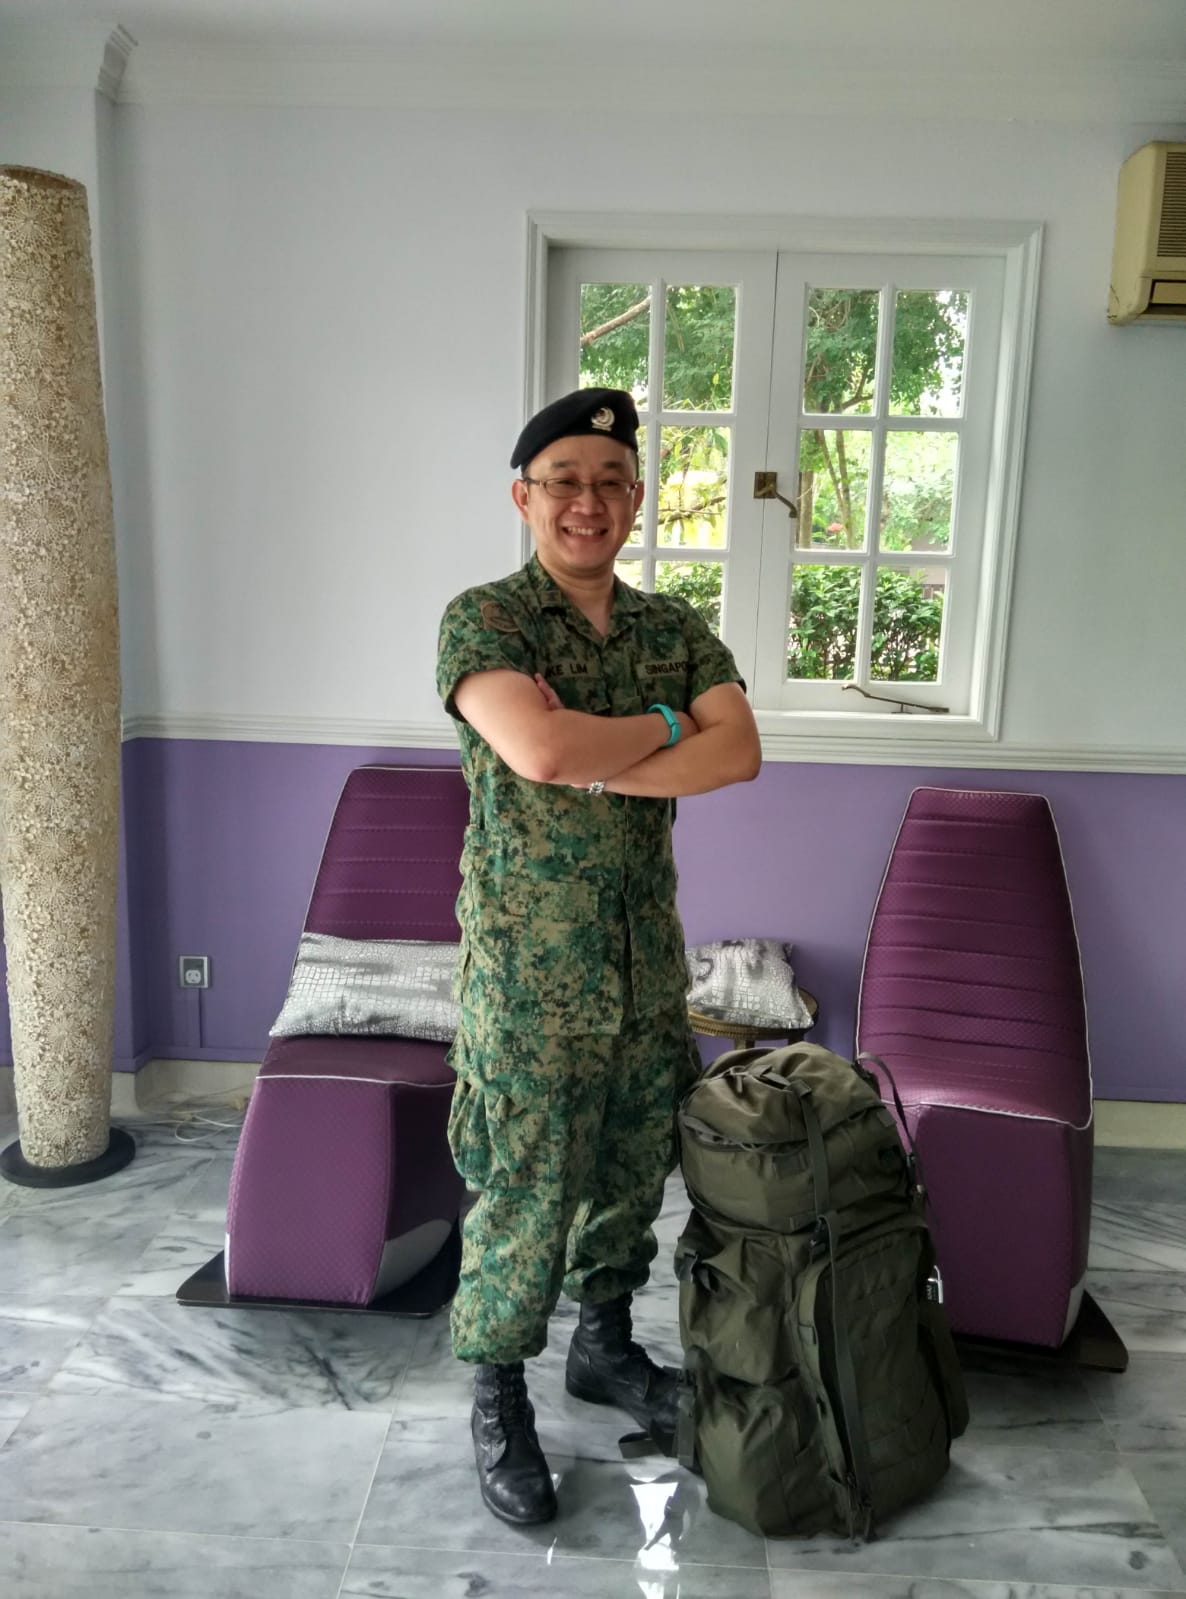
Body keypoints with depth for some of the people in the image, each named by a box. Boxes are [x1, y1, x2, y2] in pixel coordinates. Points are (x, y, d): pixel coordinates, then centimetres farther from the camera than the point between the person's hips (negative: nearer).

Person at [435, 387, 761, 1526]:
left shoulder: (674, 627, 6)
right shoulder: (483, 617, -10)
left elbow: (739, 753, -10)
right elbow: (539, 749, -28)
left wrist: (590, 761, -19)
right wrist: (665, 726, -12)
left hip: (647, 955, 6)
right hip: (530, 967, -5)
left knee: (632, 1170, 19)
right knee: (524, 1196, 6)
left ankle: (605, 1345, 43)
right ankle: (497, 1399, 29)